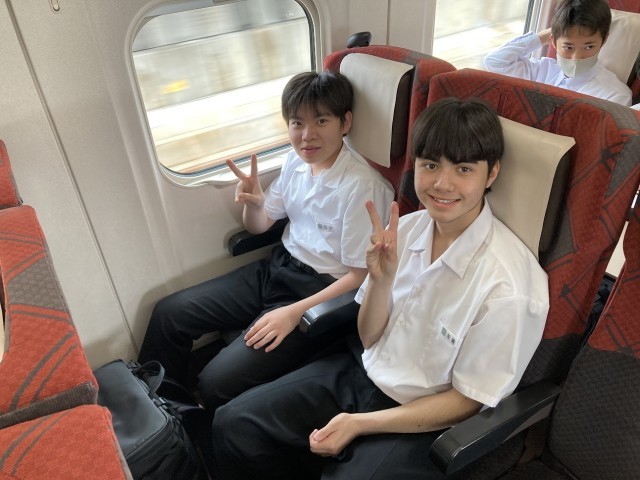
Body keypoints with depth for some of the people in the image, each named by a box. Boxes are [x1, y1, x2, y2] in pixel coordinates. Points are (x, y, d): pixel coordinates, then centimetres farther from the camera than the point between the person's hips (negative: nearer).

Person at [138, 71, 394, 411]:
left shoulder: (362, 185, -21)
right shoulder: (297, 161, 0)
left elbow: (361, 275, -17)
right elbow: (259, 226, 12)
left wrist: (294, 312, -21)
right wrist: (253, 203, -12)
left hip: (322, 292, -7)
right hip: (278, 268, 8)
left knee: (217, 383, -17)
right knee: (169, 313, 3)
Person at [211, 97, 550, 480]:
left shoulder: (508, 286, -25)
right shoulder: (406, 228, -11)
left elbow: (467, 400, -13)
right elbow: (369, 337, -1)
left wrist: (360, 423, -15)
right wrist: (381, 278, -21)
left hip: (424, 420, -4)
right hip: (364, 373, 5)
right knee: (233, 425, 1)